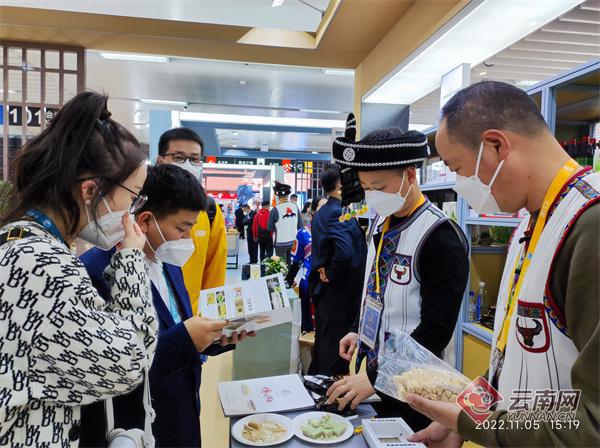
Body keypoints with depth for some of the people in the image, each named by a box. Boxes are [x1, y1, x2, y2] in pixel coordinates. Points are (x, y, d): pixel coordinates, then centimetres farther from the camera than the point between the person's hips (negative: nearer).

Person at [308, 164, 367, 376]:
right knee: (336, 349, 4)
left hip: (323, 290, 9)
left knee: (323, 343, 22)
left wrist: (324, 271, 3)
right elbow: (345, 251, -34)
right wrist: (331, 275, -19)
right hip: (340, 292, -9)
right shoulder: (339, 213, -20)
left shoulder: (321, 213, 10)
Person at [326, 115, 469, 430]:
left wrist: (376, 377, -22)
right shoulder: (383, 221, 1)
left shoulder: (441, 239, -23)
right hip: (371, 364, 7)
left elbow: (436, 330, -22)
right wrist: (358, 331, 7)